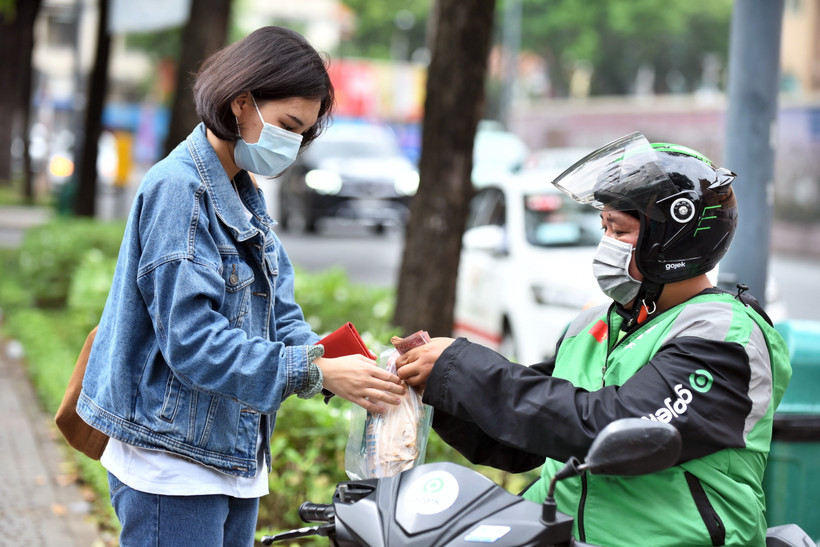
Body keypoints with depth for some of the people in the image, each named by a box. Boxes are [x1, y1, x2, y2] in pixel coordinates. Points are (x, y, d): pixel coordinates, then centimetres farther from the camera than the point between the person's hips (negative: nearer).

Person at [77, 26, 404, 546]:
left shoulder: (247, 197, 14)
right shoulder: (179, 190, -15)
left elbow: (279, 313, 11)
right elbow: (191, 340, -23)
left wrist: (343, 368, -9)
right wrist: (317, 371, -26)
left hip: (237, 458, 9)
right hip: (174, 460, -9)